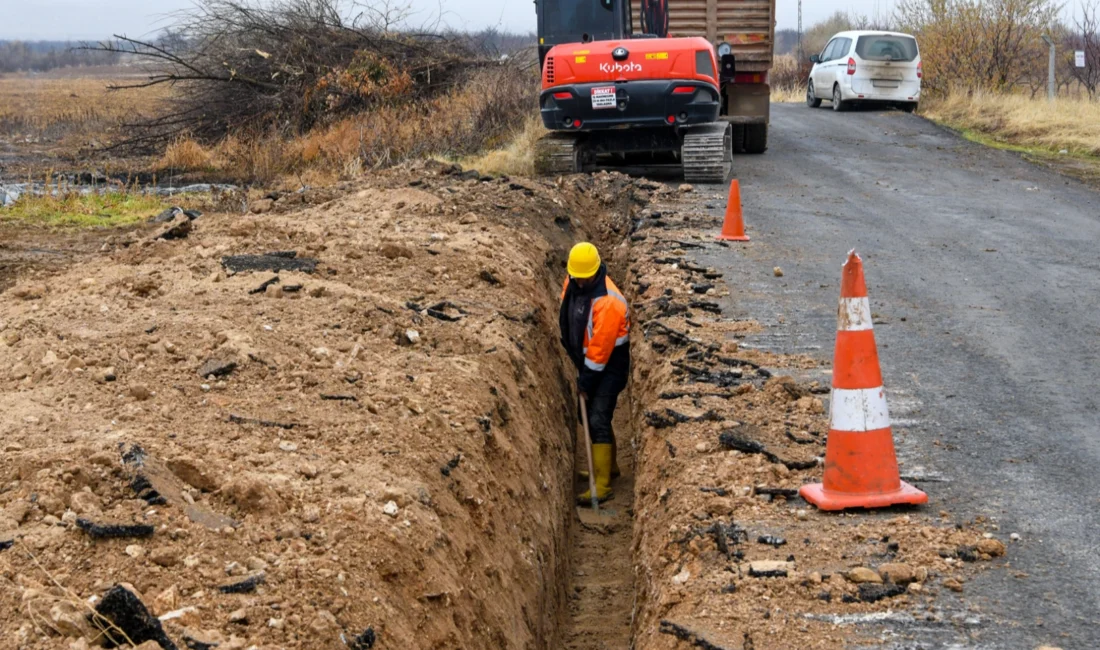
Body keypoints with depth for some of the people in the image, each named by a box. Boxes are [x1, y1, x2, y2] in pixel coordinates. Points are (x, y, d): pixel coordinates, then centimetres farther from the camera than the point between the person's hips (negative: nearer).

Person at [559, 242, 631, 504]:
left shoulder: (608, 302, -29)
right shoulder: (572, 283, -3)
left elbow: (600, 349, -25)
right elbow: (568, 319, 15)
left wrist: (586, 383, -18)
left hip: (610, 366, -9)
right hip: (586, 361, 9)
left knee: (598, 420, -14)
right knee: (592, 416, 17)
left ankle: (602, 486, -13)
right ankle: (610, 467, 36)